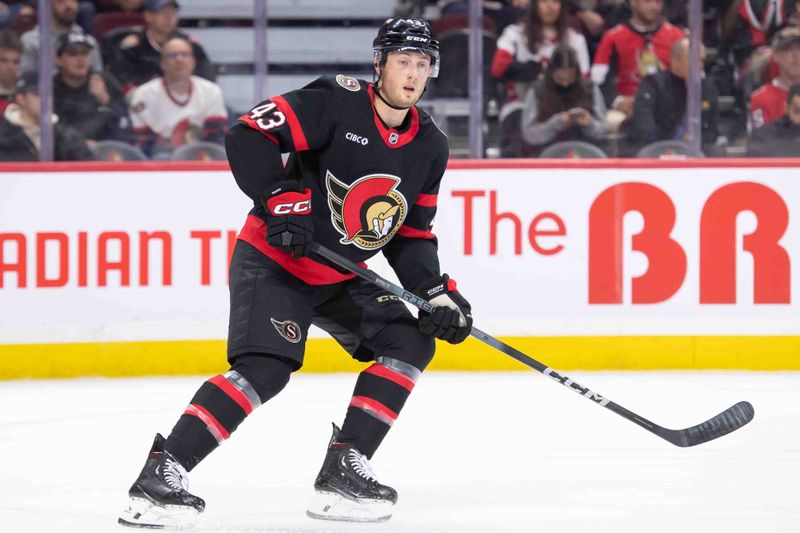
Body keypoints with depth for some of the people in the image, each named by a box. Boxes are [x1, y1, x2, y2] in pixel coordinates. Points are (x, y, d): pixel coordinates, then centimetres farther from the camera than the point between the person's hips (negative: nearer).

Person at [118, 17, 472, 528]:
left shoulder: (430, 146, 3)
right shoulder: (336, 103, -17)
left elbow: (411, 234, 10)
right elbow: (248, 135, -23)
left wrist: (437, 293, -2)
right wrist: (281, 197, -30)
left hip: (340, 276, 8)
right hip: (273, 258, -8)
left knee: (410, 343, -2)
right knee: (266, 367, -25)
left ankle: (343, 471, 0)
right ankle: (161, 474, -27)